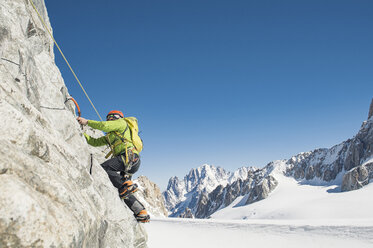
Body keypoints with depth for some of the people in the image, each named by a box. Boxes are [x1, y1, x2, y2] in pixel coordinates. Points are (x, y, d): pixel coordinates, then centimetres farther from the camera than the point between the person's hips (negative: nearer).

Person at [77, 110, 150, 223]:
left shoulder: (121, 122, 11)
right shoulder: (110, 136, 35)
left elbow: (104, 126, -6)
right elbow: (95, 142, 31)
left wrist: (87, 122, 2)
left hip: (129, 156, -9)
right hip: (129, 163, 9)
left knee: (103, 168, -23)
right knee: (124, 193, 7)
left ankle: (127, 185, -28)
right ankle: (141, 213, 6)